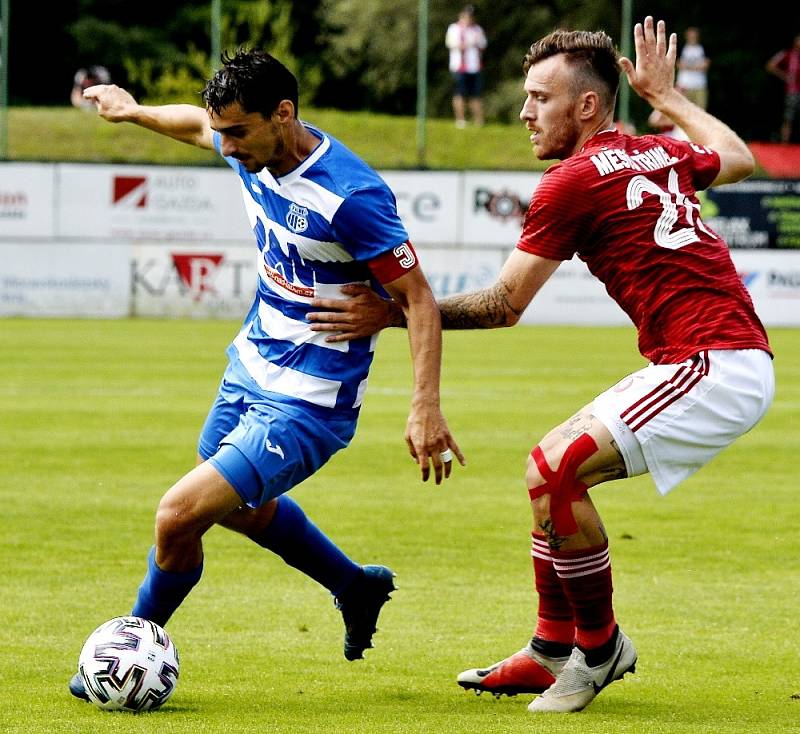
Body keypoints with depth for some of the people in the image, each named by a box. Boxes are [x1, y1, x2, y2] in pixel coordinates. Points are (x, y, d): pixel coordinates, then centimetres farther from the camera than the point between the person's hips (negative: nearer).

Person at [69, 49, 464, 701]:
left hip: (307, 404, -9)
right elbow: (199, 124, 19)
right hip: (251, 368, 9)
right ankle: (357, 587, 50)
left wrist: (426, 406, -31)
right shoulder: (256, 153, -6)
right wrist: (133, 110, 30)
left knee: (180, 514, -14)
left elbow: (418, 297, -25)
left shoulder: (349, 195, -29)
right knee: (237, 506, 29)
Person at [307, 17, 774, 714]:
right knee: (555, 467, 15)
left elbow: (502, 305, -5)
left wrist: (391, 314, 0)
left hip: (716, 369, -10)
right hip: (703, 362, 10)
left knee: (554, 470, -18)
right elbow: (738, 158, 35)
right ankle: (551, 653, 21)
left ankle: (601, 646, -2)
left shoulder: (574, 181, -11)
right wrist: (666, 94, 43)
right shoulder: (661, 155, 13)